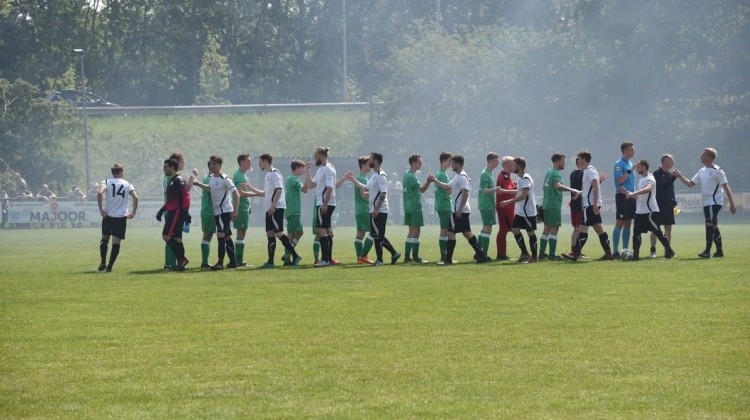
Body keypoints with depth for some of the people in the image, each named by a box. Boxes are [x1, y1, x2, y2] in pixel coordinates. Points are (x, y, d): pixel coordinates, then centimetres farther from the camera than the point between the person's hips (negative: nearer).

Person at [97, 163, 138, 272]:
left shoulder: (106, 182, 1)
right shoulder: (127, 184, 5)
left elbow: (99, 193, -17)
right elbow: (135, 197, -5)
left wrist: (101, 209, -11)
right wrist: (133, 212, 3)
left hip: (108, 215, 0)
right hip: (121, 216, 0)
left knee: (104, 238, 16)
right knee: (116, 242, 1)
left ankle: (103, 262, 7)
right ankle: (110, 266, -4)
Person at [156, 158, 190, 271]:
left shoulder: (179, 180, -11)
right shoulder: (172, 181, 20)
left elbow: (185, 196, -20)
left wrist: (185, 212, -26)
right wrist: (161, 211, 27)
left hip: (177, 213, -10)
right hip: (172, 213, 10)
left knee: (166, 236, -14)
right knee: (176, 238, 8)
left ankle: (181, 259, -13)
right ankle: (181, 262, 8)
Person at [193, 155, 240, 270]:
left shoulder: (224, 179, -14)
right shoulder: (211, 178, 9)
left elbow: (236, 195, -14)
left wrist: (235, 211, -17)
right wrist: (198, 184, 19)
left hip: (225, 211, -8)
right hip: (217, 211, 8)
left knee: (221, 235, -15)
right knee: (227, 236, 12)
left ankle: (220, 262, -16)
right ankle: (233, 261, 18)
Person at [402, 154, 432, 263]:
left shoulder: (406, 174, 14)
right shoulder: (412, 176, -15)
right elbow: (421, 189, -21)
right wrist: (429, 181, -28)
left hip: (409, 208, 10)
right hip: (415, 207, -10)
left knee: (411, 231, 13)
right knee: (416, 232, -8)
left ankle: (407, 256, 13)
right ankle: (415, 256, -9)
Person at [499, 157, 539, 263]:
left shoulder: (526, 179, -19)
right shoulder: (520, 178, 12)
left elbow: (524, 195, -28)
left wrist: (509, 202, -30)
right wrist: (505, 191, 21)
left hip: (528, 212, -10)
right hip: (520, 211, 10)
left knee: (531, 232, -2)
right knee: (515, 229, 8)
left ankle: (534, 256, 5)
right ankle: (524, 253, 15)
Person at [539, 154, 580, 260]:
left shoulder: (549, 172, 15)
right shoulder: (556, 174, -14)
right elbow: (557, 185, -32)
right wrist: (571, 190, -39)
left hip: (546, 204, 9)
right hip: (554, 205, -9)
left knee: (547, 229, 13)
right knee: (554, 229, -8)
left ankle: (542, 253, 15)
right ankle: (552, 255, -12)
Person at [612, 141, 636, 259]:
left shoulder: (630, 163, 16)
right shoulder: (619, 164, -9)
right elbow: (619, 180, -19)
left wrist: (633, 192, 12)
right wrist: (630, 170, -23)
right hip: (622, 196, -8)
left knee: (628, 224, 9)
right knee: (620, 223, -8)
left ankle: (625, 250, 13)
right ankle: (615, 251, -8)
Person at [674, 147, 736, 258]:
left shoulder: (717, 171, -10)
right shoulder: (701, 171, 13)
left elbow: (726, 188, -9)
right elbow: (690, 183, 16)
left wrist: (732, 204, -11)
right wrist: (680, 176, 5)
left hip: (715, 202, -8)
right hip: (707, 203, 8)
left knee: (709, 225, -14)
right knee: (713, 226, 11)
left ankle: (707, 251, -15)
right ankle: (719, 251, 17)